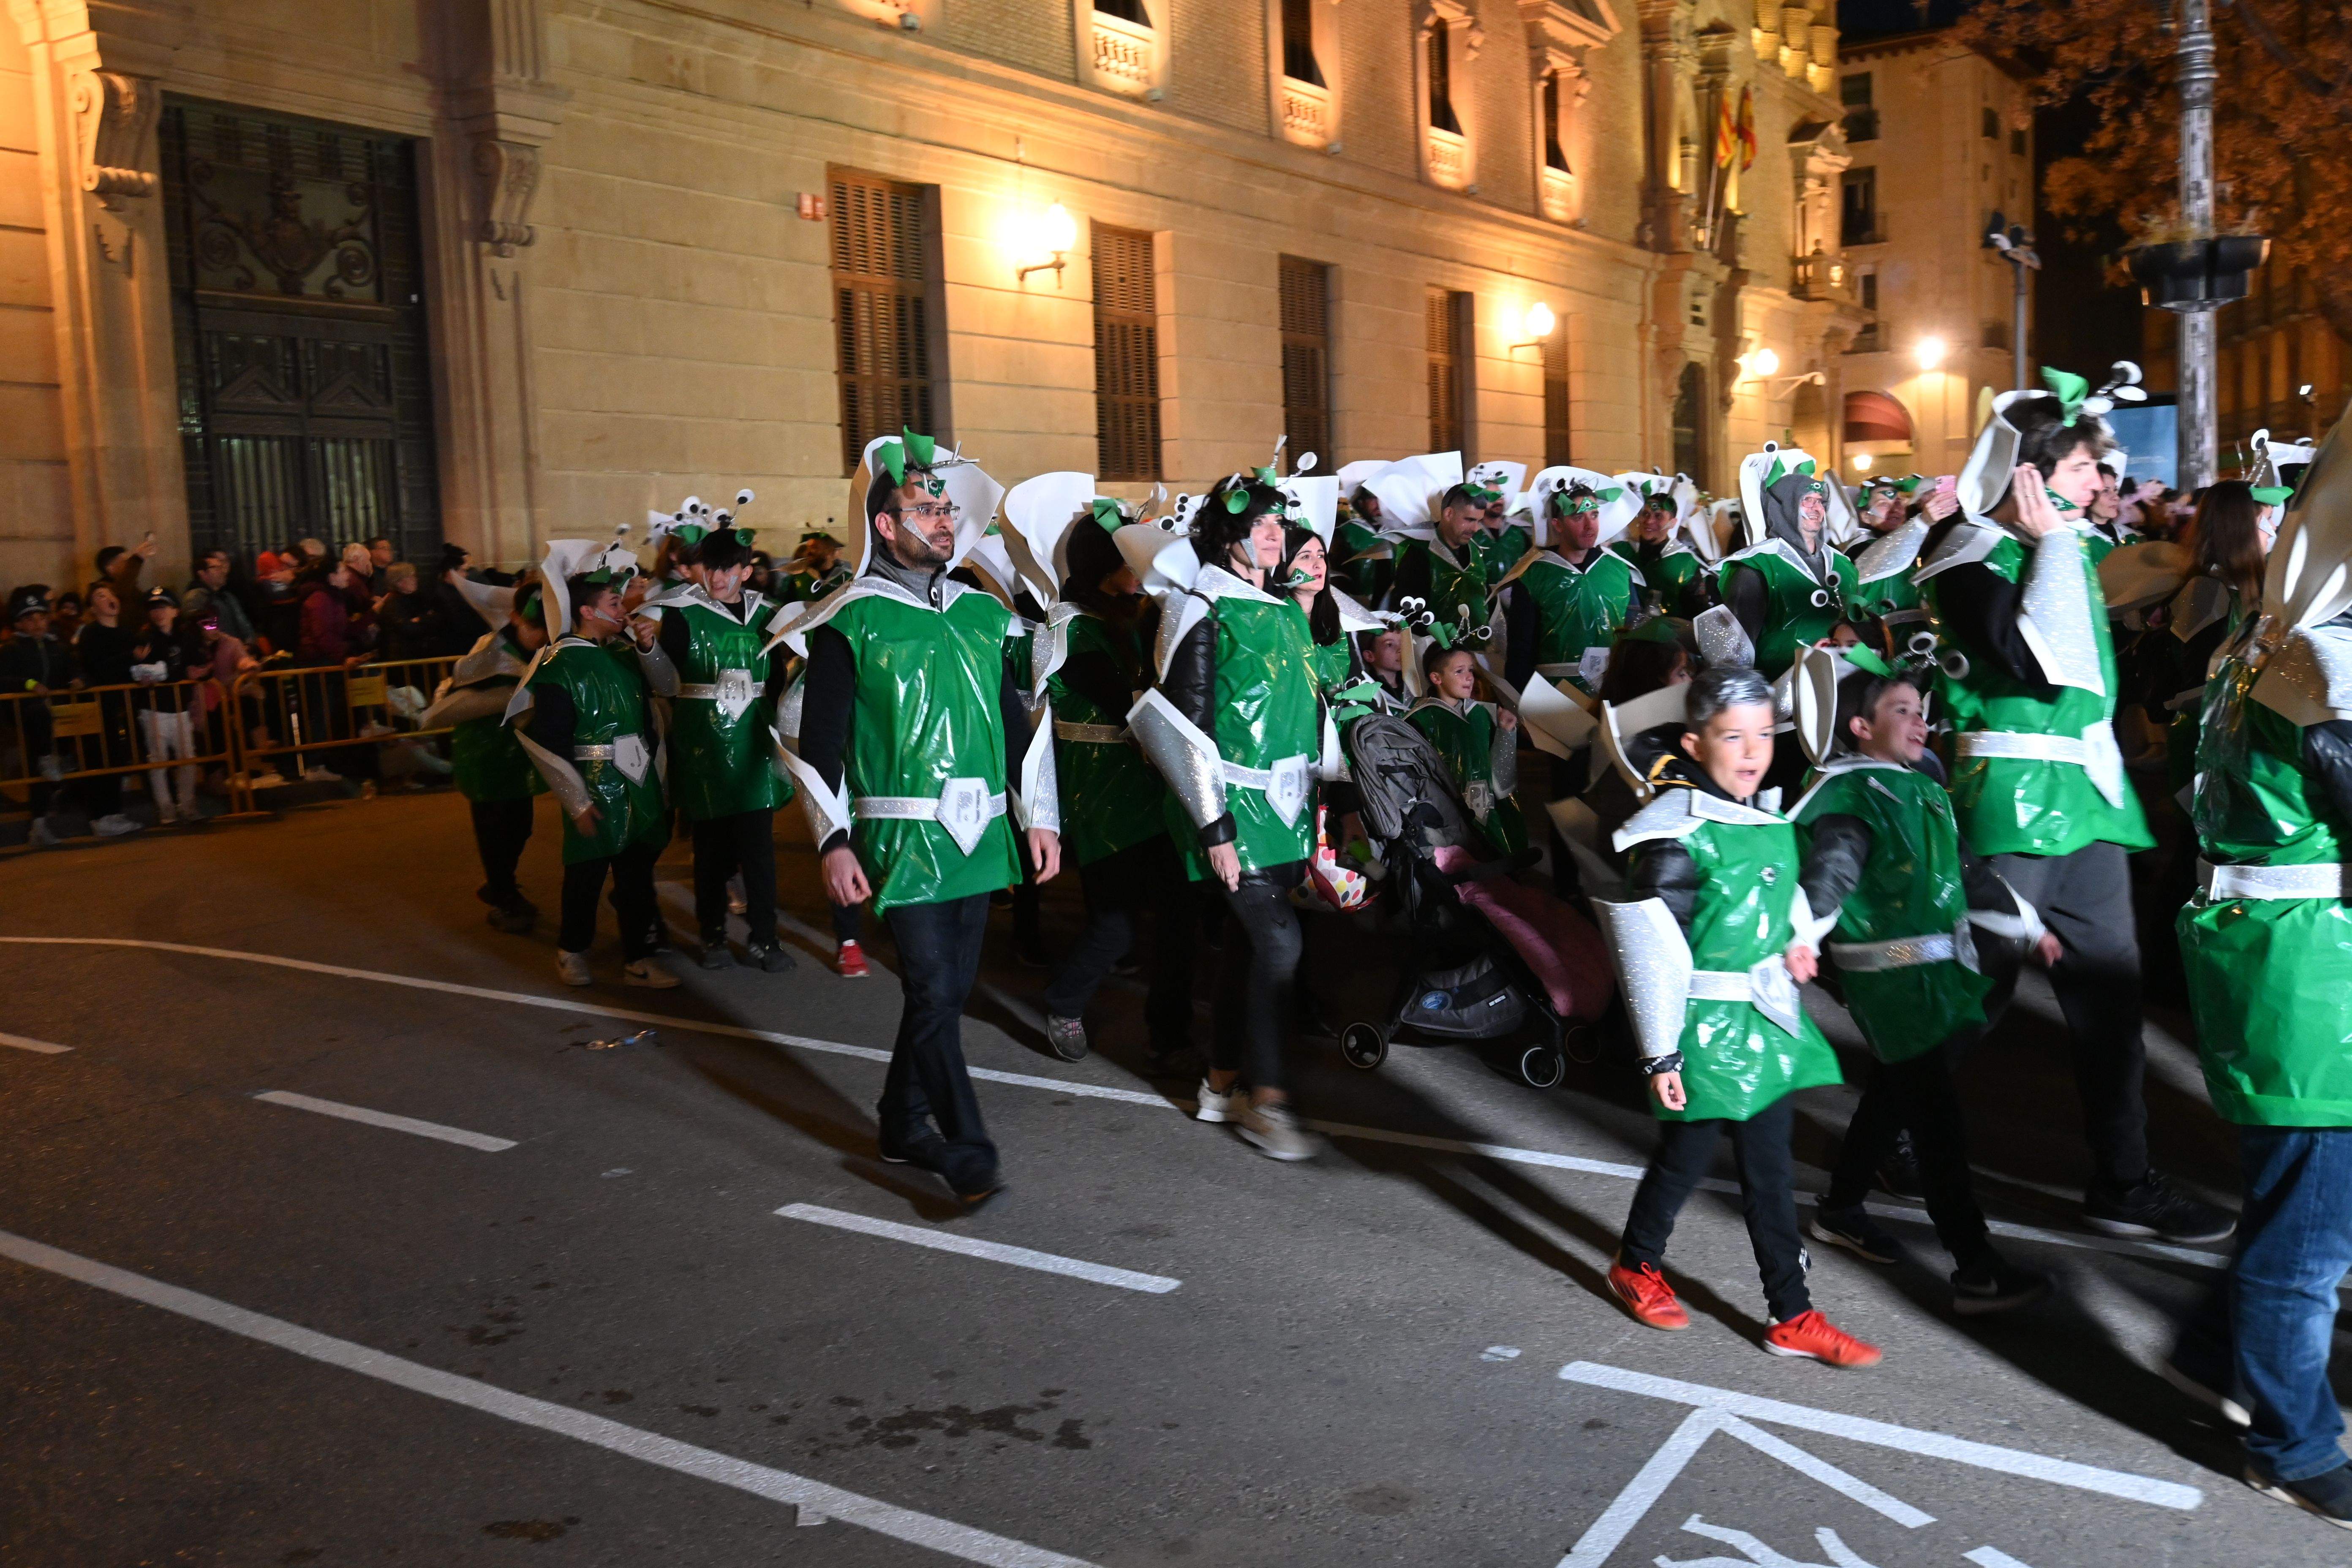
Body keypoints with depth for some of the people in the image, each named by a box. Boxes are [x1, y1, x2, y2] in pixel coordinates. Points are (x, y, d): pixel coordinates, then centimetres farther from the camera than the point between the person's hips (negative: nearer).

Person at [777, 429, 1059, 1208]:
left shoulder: (982, 613, 12)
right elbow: (818, 740, -5)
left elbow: (1019, 722, 16)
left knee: (949, 988, 12)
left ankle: (903, 1122, 28)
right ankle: (966, 1153, -2)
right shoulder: (850, 622, -5)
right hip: (904, 841, -6)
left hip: (980, 835, 6)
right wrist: (833, 841, -11)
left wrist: (1039, 816, 11)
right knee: (933, 990, -9)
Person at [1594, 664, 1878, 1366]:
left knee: (1770, 1166, 11)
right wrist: (1660, 1052, -18)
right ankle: (1636, 1266, 34)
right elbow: (1651, 951, -19)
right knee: (1687, 1154, 8)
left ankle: (1792, 1315, 19)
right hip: (1705, 1024, -7)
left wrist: (1800, 938, 9)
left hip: (1767, 1018, 7)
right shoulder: (1677, 832, -18)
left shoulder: (1770, 817, 6)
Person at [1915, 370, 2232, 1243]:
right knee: (1977, 984, 0)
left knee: (2108, 987, 10)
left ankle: (2123, 1182, 21)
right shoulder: (1971, 562, -11)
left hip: (2087, 786, 8)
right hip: (2012, 795, -7)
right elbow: (2047, 661, -26)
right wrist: (2051, 542, -18)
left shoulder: (2066, 548, 12)